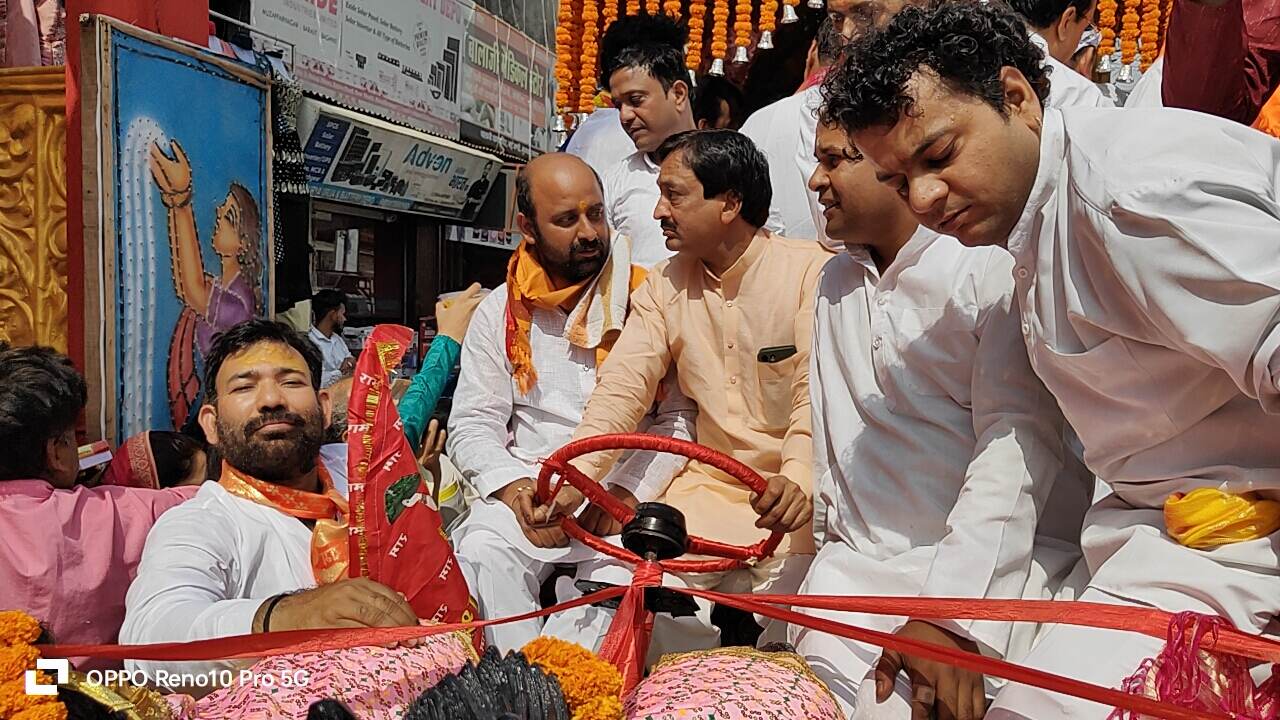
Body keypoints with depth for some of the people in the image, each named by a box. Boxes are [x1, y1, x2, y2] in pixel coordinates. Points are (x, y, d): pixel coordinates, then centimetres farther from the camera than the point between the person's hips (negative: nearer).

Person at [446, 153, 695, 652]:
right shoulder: (500, 312, 11)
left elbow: (680, 418, 1)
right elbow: (472, 425, 9)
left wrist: (624, 493, -14)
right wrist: (512, 485, -11)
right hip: (530, 492, 2)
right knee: (481, 551, -27)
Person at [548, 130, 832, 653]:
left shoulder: (811, 271, -8)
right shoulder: (665, 286, 9)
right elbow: (623, 386, -2)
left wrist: (799, 479, -35)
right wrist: (577, 475, -18)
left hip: (794, 496, -4)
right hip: (707, 489, 4)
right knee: (614, 586, -13)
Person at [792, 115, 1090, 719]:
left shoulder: (993, 267, -7)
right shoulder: (836, 283, 17)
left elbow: (1017, 440, -17)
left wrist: (950, 614, -26)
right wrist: (831, 541, 9)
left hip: (995, 558, -4)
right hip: (859, 562, 5)